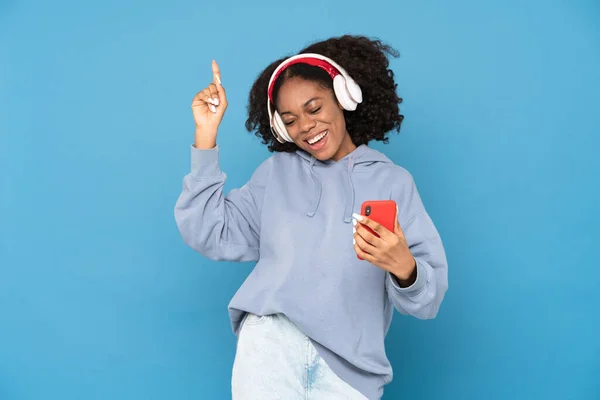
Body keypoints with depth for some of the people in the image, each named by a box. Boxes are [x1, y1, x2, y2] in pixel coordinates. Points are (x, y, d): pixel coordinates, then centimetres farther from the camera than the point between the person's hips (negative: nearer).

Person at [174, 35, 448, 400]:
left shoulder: (394, 182, 7)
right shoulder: (276, 172, 15)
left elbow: (431, 297, 2)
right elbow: (209, 235, 4)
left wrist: (404, 268, -22)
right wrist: (206, 134, 2)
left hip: (350, 364, -1)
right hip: (271, 337, 2)